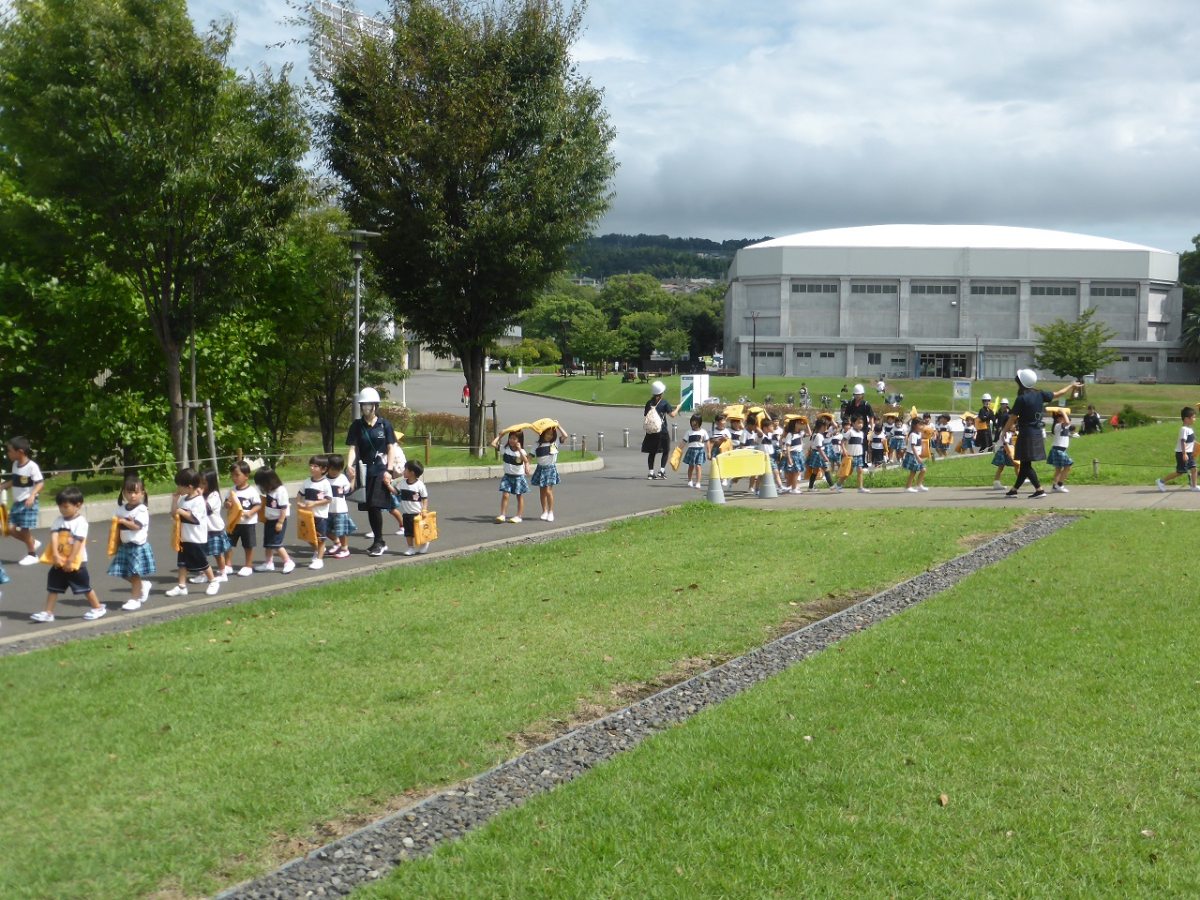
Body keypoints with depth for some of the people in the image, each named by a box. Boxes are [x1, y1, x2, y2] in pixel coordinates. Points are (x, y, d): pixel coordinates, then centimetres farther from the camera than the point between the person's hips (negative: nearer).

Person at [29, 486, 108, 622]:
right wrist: (55, 555, -21)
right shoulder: (59, 520, 4)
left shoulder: (80, 522, -15)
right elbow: (54, 536, -7)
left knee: (85, 586, 5)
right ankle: (48, 613, 10)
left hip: (76, 561, -6)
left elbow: (78, 542, -19)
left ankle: (98, 608, 21)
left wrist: (70, 560, -22)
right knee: (53, 586, 5)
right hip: (59, 561, 6)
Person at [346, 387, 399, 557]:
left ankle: (378, 542, 0)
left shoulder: (385, 425, 1)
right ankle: (379, 543, 16)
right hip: (364, 471, 3)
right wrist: (349, 466, -18)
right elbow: (353, 448, -2)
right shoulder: (356, 426, 5)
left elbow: (391, 448, 1)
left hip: (380, 470, -3)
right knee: (369, 507, 6)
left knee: (376, 506, -11)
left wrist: (389, 470, -7)